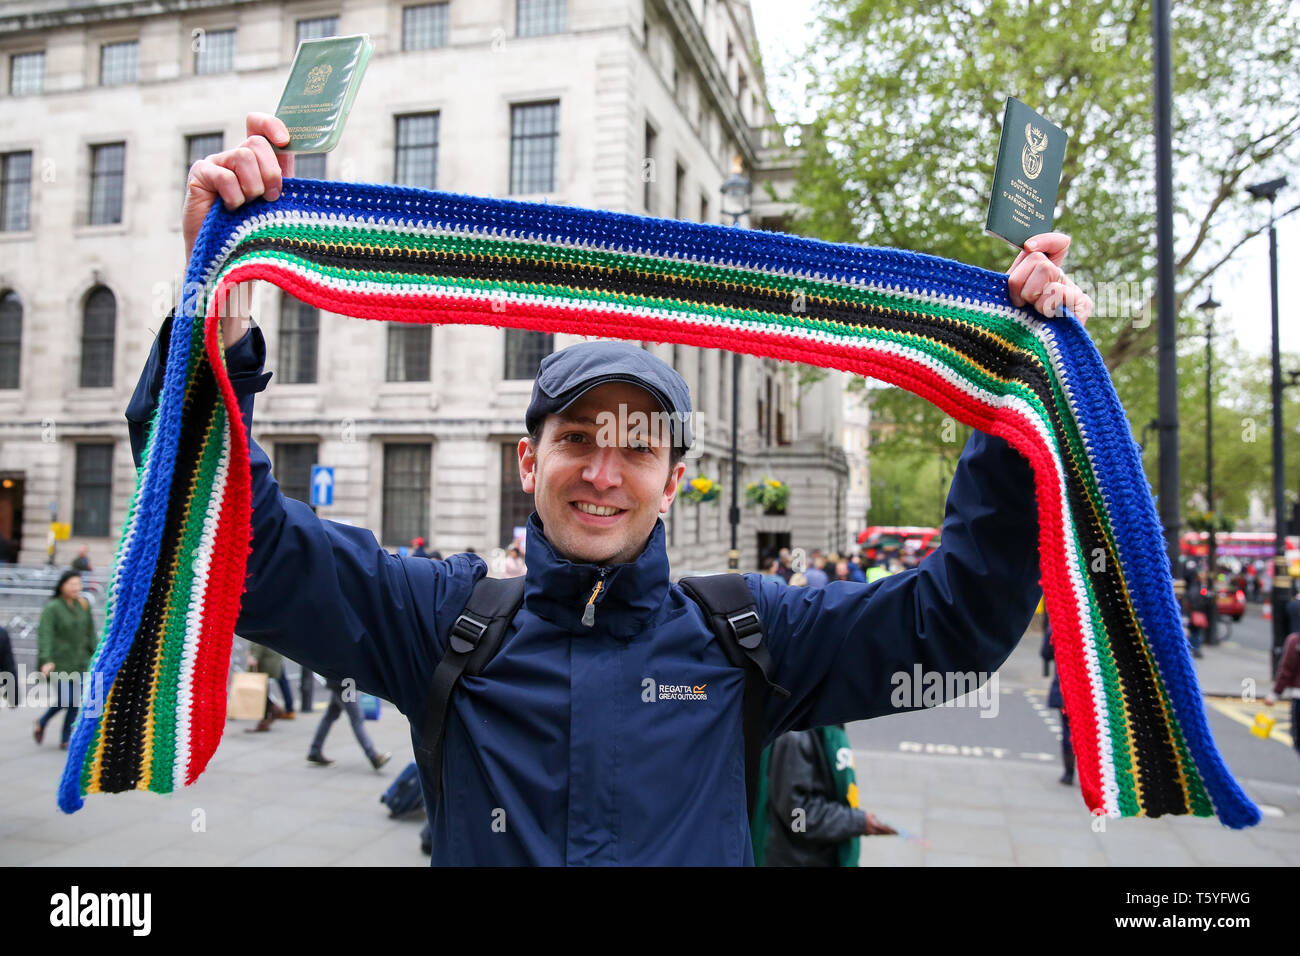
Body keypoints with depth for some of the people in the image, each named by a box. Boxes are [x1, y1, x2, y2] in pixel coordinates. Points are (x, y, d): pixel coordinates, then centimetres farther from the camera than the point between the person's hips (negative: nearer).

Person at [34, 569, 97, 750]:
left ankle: (66, 739, 13)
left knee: (75, 701, 2)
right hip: (58, 663, -5)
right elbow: (45, 635, -18)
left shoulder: (83, 605, 7)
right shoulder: (52, 608, -10)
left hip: (79, 662, 5)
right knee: (63, 700, -6)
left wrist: (96, 654, 11)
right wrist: (46, 660, -28)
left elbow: (91, 632, 14)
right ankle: (41, 723, 23)